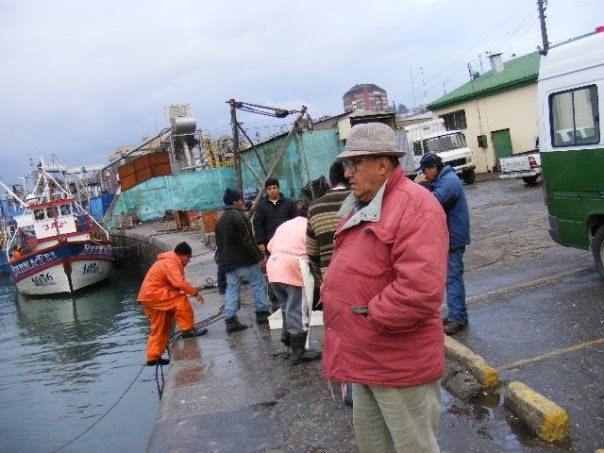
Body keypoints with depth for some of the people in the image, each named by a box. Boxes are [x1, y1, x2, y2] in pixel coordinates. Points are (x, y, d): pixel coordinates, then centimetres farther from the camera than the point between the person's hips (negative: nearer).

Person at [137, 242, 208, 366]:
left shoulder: (171, 261, 16)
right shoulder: (170, 263, -17)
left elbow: (176, 283, 17)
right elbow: (179, 283, -30)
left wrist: (191, 292, 5)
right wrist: (195, 293, -25)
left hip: (150, 296, 11)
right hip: (152, 295, -11)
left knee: (160, 329, 14)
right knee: (181, 300, -22)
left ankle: (153, 357, 19)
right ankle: (188, 330, -16)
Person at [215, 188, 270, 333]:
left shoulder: (220, 220, 16)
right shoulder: (238, 216, -13)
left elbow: (219, 243, 19)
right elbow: (247, 240, -18)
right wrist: (259, 257, -15)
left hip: (227, 261, 8)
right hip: (244, 259, -8)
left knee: (231, 288, 8)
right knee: (259, 283, 5)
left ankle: (230, 320, 3)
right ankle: (261, 313, 10)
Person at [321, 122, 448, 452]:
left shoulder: (414, 206, -20)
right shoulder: (360, 206, 11)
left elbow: (420, 289, -30)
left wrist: (370, 317, -19)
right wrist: (330, 295, 3)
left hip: (399, 360, -9)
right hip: (364, 355, 9)